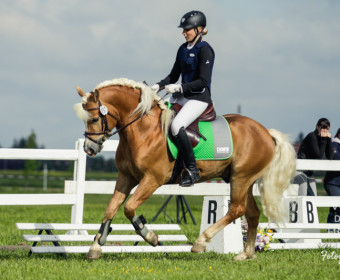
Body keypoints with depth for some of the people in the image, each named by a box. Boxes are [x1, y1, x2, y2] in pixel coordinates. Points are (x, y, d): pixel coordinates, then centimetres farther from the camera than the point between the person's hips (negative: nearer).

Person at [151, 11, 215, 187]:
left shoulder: (205, 50, -12)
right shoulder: (183, 49, 13)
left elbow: (203, 82, -18)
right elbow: (173, 76, 18)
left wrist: (179, 88, -25)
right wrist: (158, 86, 1)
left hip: (199, 98, -9)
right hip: (181, 96, 9)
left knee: (176, 125, -29)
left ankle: (192, 170, -20)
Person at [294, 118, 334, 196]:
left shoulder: (325, 138, 7)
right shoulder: (312, 137, -15)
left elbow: (330, 157, -3)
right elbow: (318, 156, -22)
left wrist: (329, 139, -7)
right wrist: (324, 140, -19)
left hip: (309, 172, 8)